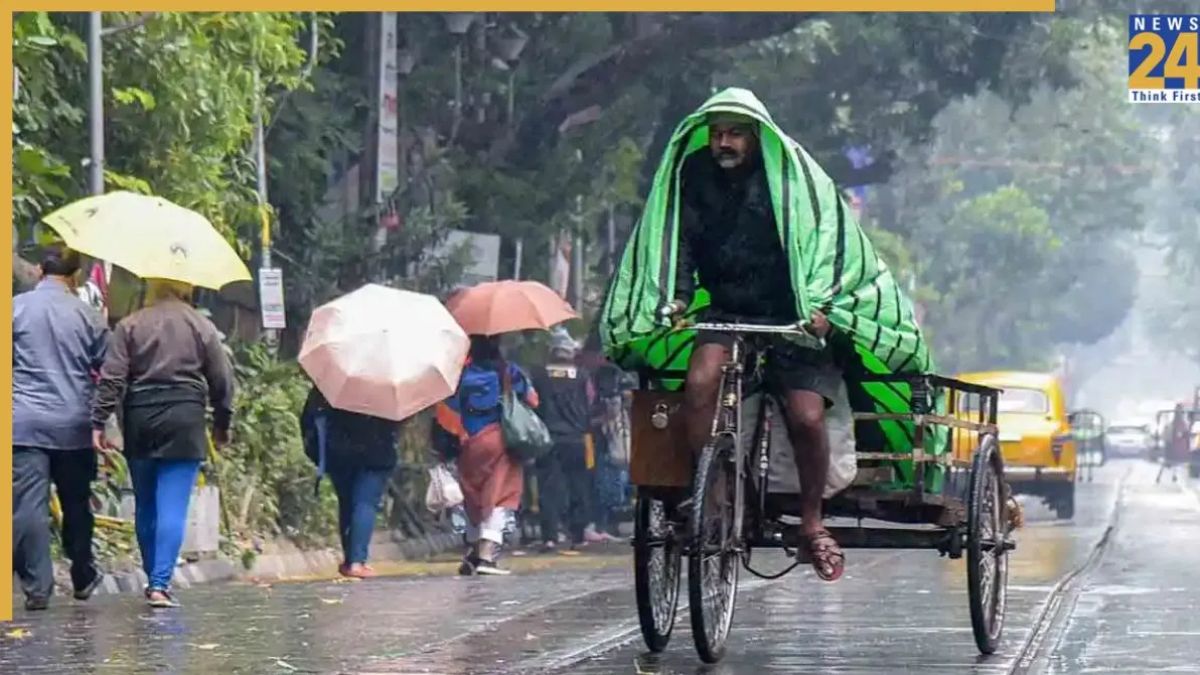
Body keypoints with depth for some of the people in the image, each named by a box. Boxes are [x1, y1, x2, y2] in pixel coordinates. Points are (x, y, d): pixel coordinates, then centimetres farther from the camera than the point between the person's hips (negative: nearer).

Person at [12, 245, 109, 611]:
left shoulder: (16, 307, -2)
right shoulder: (87, 316, 2)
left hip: (24, 423, -2)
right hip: (74, 425, 2)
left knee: (28, 503, -4)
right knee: (76, 503, 16)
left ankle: (37, 587, -9)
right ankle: (83, 577, 28)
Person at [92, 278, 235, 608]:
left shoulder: (129, 326, 2)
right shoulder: (202, 328, 2)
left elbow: (111, 377, -5)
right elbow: (222, 380, 5)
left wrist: (99, 421, -2)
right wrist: (222, 424, 17)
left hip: (140, 420, 2)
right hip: (184, 420, -2)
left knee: (145, 506, 14)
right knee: (173, 507, -5)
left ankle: (153, 578, 23)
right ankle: (160, 583, -16)